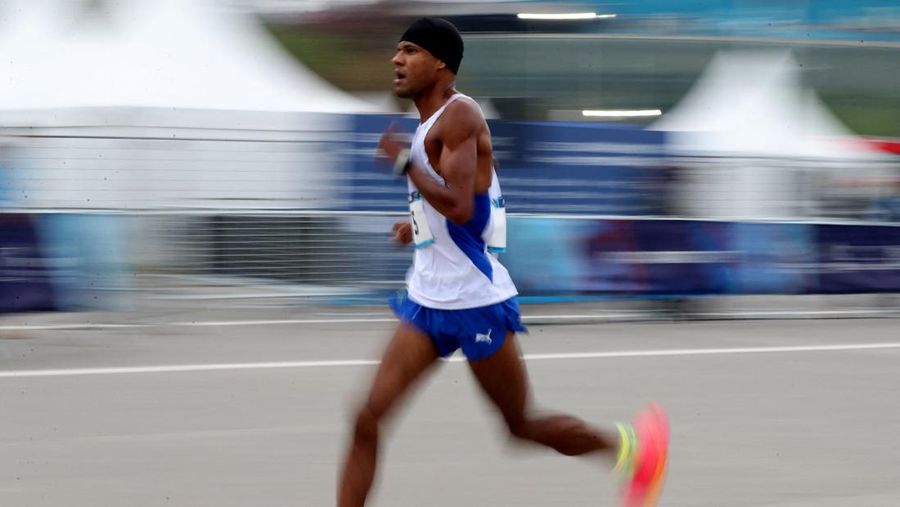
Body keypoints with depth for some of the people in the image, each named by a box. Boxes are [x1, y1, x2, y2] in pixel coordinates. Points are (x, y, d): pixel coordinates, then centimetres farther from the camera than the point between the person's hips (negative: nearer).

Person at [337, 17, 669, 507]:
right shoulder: (431, 123, 14)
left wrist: (403, 160, -19)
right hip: (427, 300, 9)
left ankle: (633, 446, 30)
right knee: (368, 420, -5)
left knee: (523, 425, 7)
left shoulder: (458, 115, -15)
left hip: (475, 301, -9)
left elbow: (460, 207, -27)